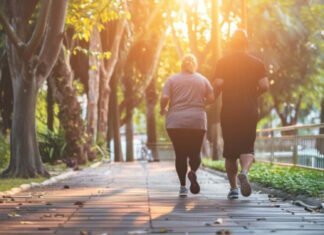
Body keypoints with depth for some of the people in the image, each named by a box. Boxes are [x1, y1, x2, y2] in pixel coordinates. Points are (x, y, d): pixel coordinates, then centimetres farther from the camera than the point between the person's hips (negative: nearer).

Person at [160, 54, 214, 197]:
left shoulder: (172, 79, 5)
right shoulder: (202, 79, 9)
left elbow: (164, 98, -6)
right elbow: (211, 98, 4)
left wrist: (163, 109, 13)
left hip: (176, 122, 0)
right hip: (197, 122, 0)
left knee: (180, 154, 6)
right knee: (194, 152, 11)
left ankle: (182, 186, -3)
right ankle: (193, 172, -20)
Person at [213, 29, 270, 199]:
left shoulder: (223, 62, 0)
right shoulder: (257, 63, 4)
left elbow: (218, 84, -12)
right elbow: (265, 86, -4)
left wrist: (213, 97, 8)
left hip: (229, 113, 0)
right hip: (250, 112, 0)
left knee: (230, 152, 9)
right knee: (247, 149, 5)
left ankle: (233, 188, 10)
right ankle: (244, 172, -26)